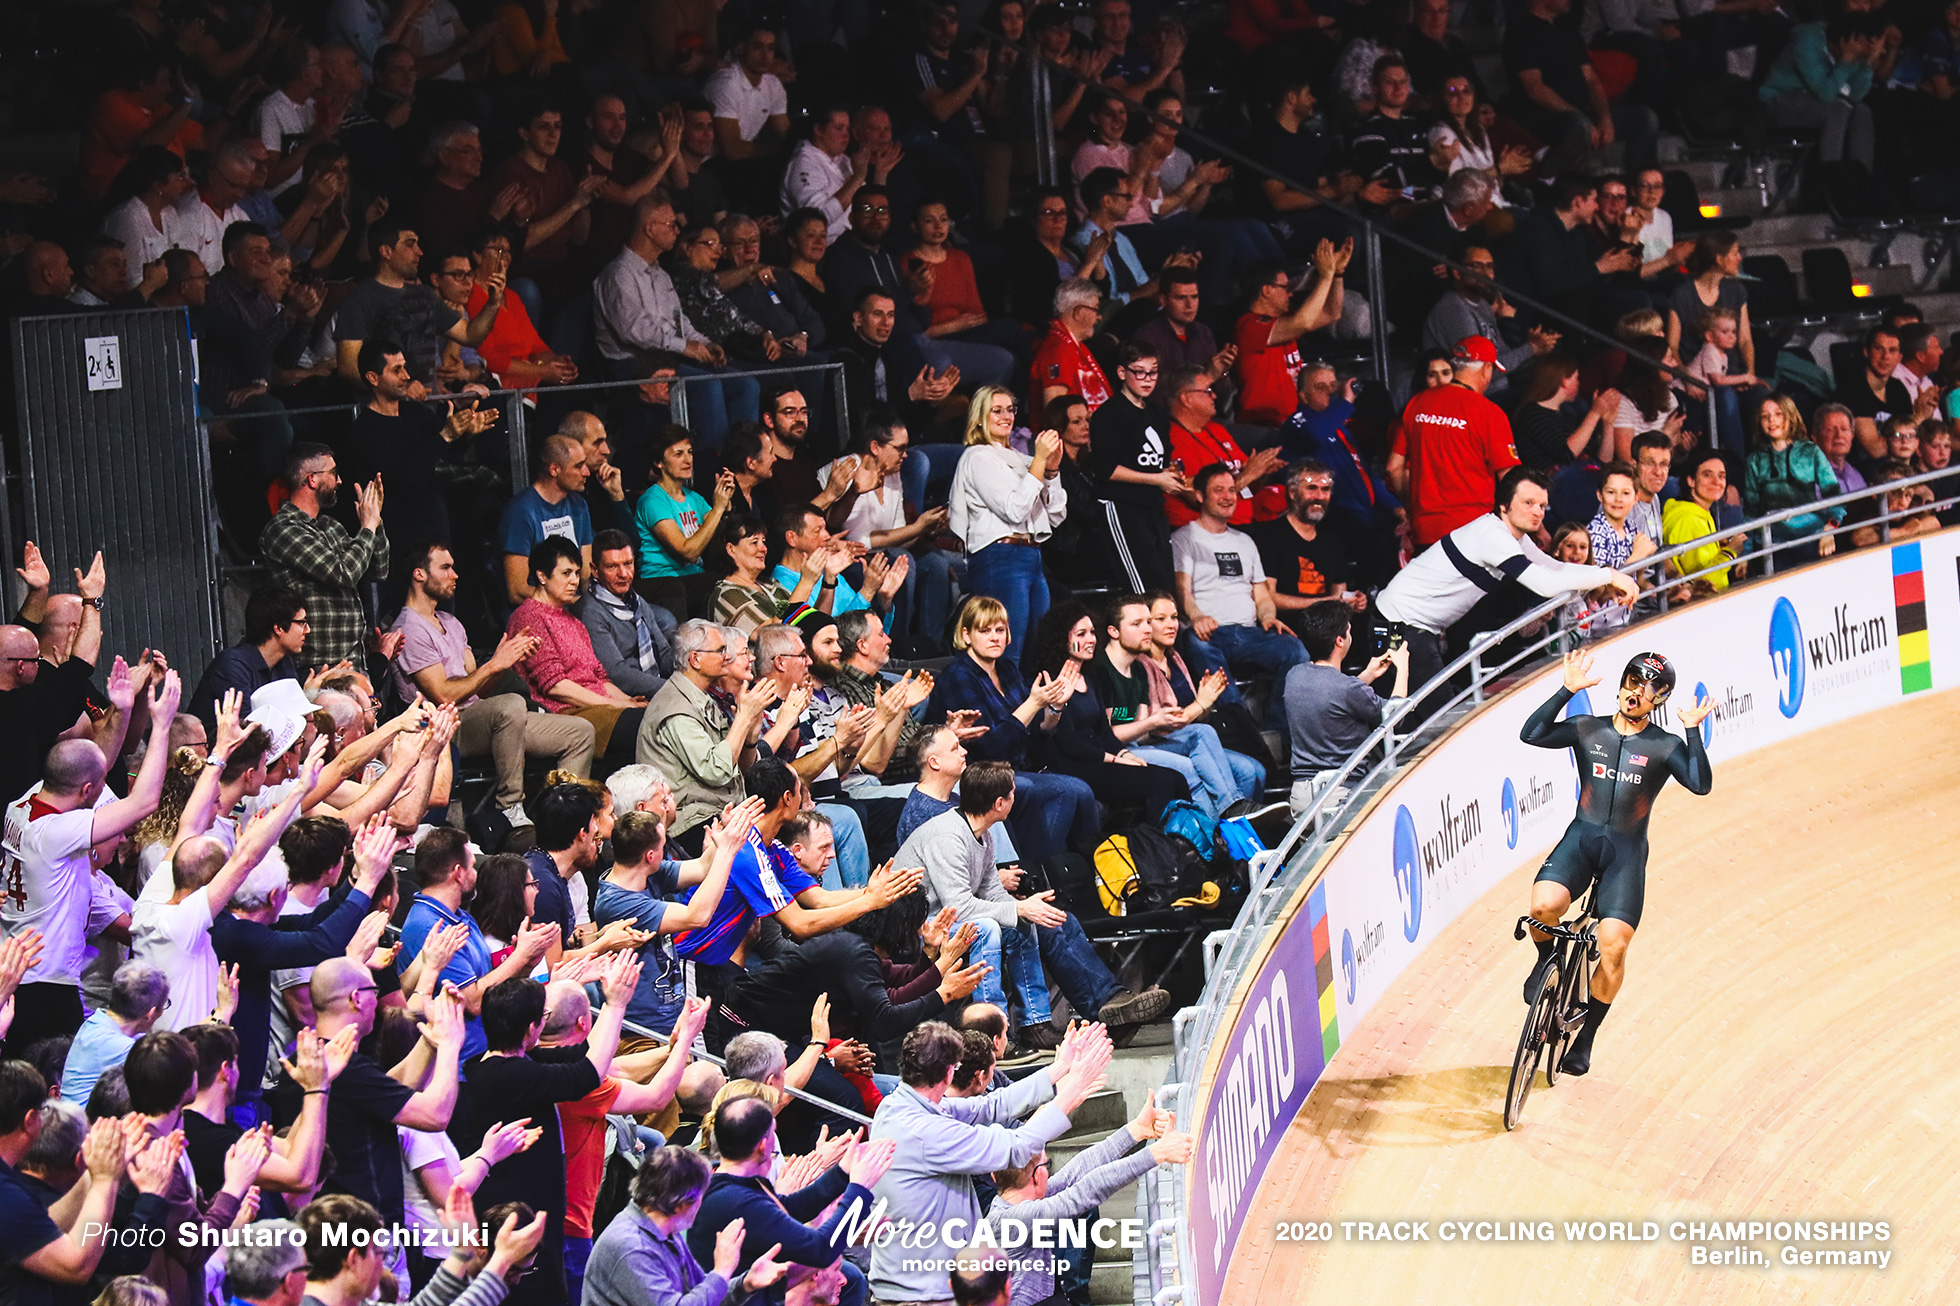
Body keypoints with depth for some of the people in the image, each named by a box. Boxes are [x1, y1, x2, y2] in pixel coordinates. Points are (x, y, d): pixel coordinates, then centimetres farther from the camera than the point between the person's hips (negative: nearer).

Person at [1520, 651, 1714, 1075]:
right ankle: (1547, 960, 6)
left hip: (1627, 852, 0)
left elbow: (1701, 784, -12)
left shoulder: (1664, 747, 4)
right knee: (1543, 904, -29)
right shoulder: (1587, 730, 6)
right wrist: (1567, 690, -14)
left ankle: (1584, 1040, 4)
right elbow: (1531, 734, -8)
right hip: (1580, 839, 0)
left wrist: (1692, 731, -18)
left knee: (1613, 946, -13)